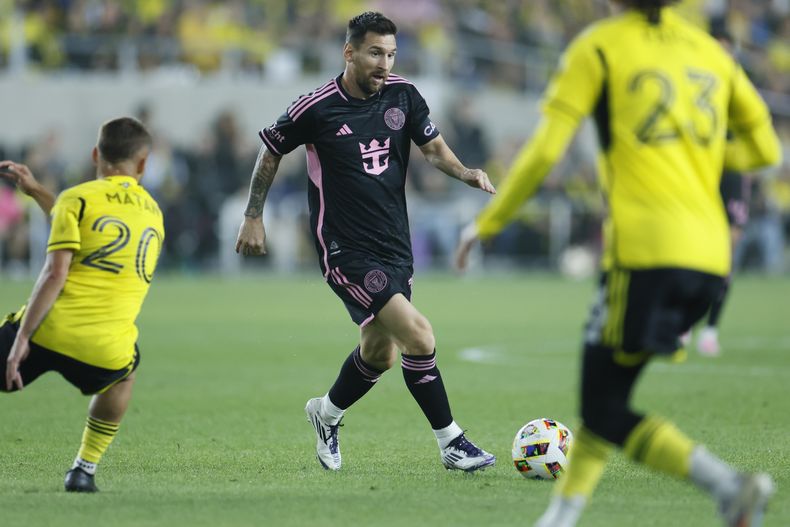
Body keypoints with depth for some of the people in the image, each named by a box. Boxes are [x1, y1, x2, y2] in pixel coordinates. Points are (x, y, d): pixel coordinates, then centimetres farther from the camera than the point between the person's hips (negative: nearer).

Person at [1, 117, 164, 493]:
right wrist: (35, 190, 39)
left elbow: (55, 274, -9)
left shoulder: (77, 198, 2)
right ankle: (84, 469, 29)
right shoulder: (153, 212, 19)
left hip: (49, 334, -4)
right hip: (107, 350, 4)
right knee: (125, 372, 38)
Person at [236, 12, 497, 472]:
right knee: (419, 335, -19)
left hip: (395, 245, 6)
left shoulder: (403, 96, 1)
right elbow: (271, 152, 4)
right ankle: (451, 443, -9)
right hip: (347, 250, -6)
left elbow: (434, 147, 6)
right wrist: (253, 217, 6)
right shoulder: (317, 109, -11)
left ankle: (327, 413, 44)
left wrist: (464, 172, -15)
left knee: (380, 354, 17)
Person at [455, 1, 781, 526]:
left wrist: (488, 222, 6)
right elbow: (764, 147, 21)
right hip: (709, 253, 6)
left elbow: (545, 150, -5)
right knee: (607, 392, 20)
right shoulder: (709, 50, 15)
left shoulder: (598, 47, 1)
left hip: (645, 250, -6)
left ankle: (729, 484, -21)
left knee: (604, 411, -2)